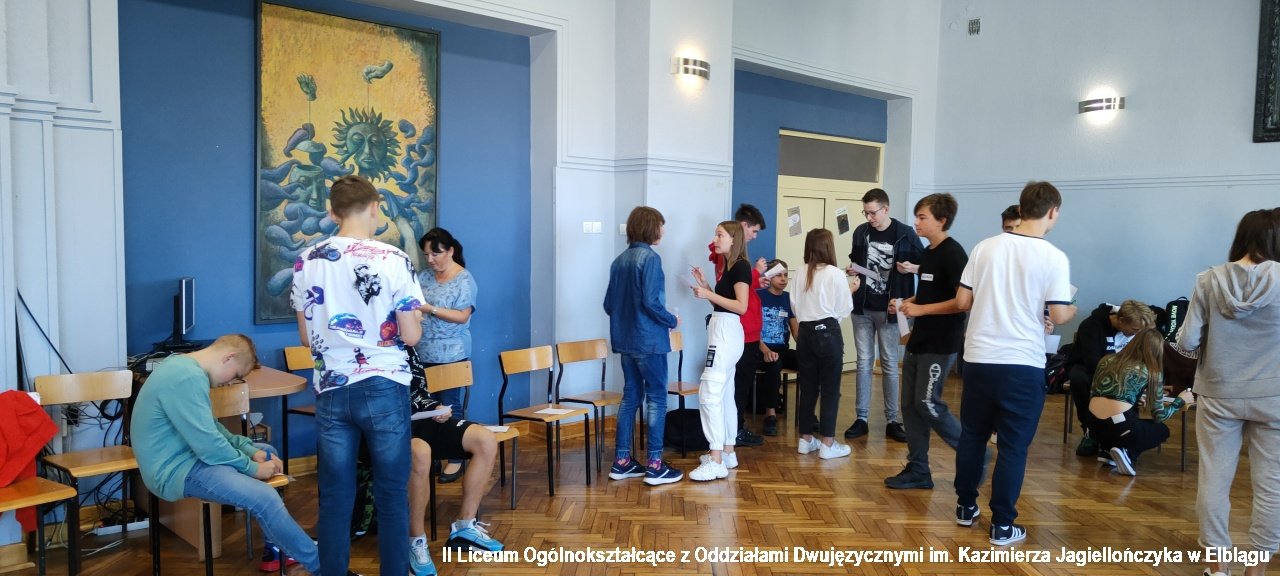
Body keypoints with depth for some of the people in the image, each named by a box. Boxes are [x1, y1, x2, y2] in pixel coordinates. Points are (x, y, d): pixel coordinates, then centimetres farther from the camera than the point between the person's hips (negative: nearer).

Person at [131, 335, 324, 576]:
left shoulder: (185, 366, 10)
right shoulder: (187, 378, -24)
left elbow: (210, 428, 16)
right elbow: (209, 445, -24)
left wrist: (251, 450, 5)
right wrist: (253, 468, -11)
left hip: (186, 453, 11)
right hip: (174, 469, -11)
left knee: (266, 452, 19)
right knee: (265, 498, -25)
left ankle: (276, 548, 19)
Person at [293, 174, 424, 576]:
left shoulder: (307, 262, 2)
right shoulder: (394, 259, -10)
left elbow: (307, 338, 8)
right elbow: (410, 336, -9)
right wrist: (413, 317, 12)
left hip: (332, 391, 3)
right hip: (384, 389, -3)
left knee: (335, 496, 11)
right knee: (391, 493, 8)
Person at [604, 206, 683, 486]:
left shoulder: (619, 260, 9)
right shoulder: (650, 258, -13)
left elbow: (609, 304, 10)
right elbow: (650, 301, -20)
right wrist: (672, 321, -5)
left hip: (625, 340, 8)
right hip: (649, 340, -7)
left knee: (630, 397, 13)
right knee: (656, 399, 1)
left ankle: (621, 461, 17)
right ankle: (654, 465, 4)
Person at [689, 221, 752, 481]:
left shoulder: (740, 267, -12)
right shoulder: (729, 266, 16)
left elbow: (741, 306, -20)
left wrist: (709, 295, -20)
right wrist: (705, 288, 6)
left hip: (727, 331, -11)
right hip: (721, 330, 11)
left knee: (709, 394, -13)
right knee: (724, 394, 13)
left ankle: (716, 462, -12)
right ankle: (727, 452, 21)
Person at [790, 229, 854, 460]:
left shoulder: (801, 275, 3)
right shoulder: (835, 274, -9)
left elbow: (795, 307, 6)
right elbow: (844, 310, -3)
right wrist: (849, 290, 12)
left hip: (805, 333, 5)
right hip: (828, 333, -5)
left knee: (807, 388, 12)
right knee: (830, 389, 3)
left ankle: (806, 439, 20)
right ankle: (828, 444, 6)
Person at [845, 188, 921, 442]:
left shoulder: (905, 234, -6)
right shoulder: (861, 232, 4)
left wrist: (913, 268, -17)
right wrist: (852, 270, -2)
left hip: (888, 309, -3)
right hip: (862, 307, 3)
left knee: (889, 364, 5)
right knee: (863, 362, 7)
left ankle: (892, 420, 15)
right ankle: (861, 418, 14)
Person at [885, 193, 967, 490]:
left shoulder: (952, 253, -14)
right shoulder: (927, 253, 13)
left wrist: (921, 309, -20)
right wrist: (907, 303, 7)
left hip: (941, 344, -9)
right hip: (918, 340, 9)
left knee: (927, 402, -8)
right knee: (910, 404, 8)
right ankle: (918, 470, 16)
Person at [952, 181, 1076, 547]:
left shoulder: (985, 247, 1)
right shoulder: (1054, 258, -8)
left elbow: (962, 302, 2)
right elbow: (1058, 315, -9)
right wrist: (1073, 310, 13)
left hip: (978, 358, 3)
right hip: (1023, 364, -3)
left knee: (972, 435, 17)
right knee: (1013, 445, 6)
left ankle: (965, 506, 28)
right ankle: (1003, 525, 14)